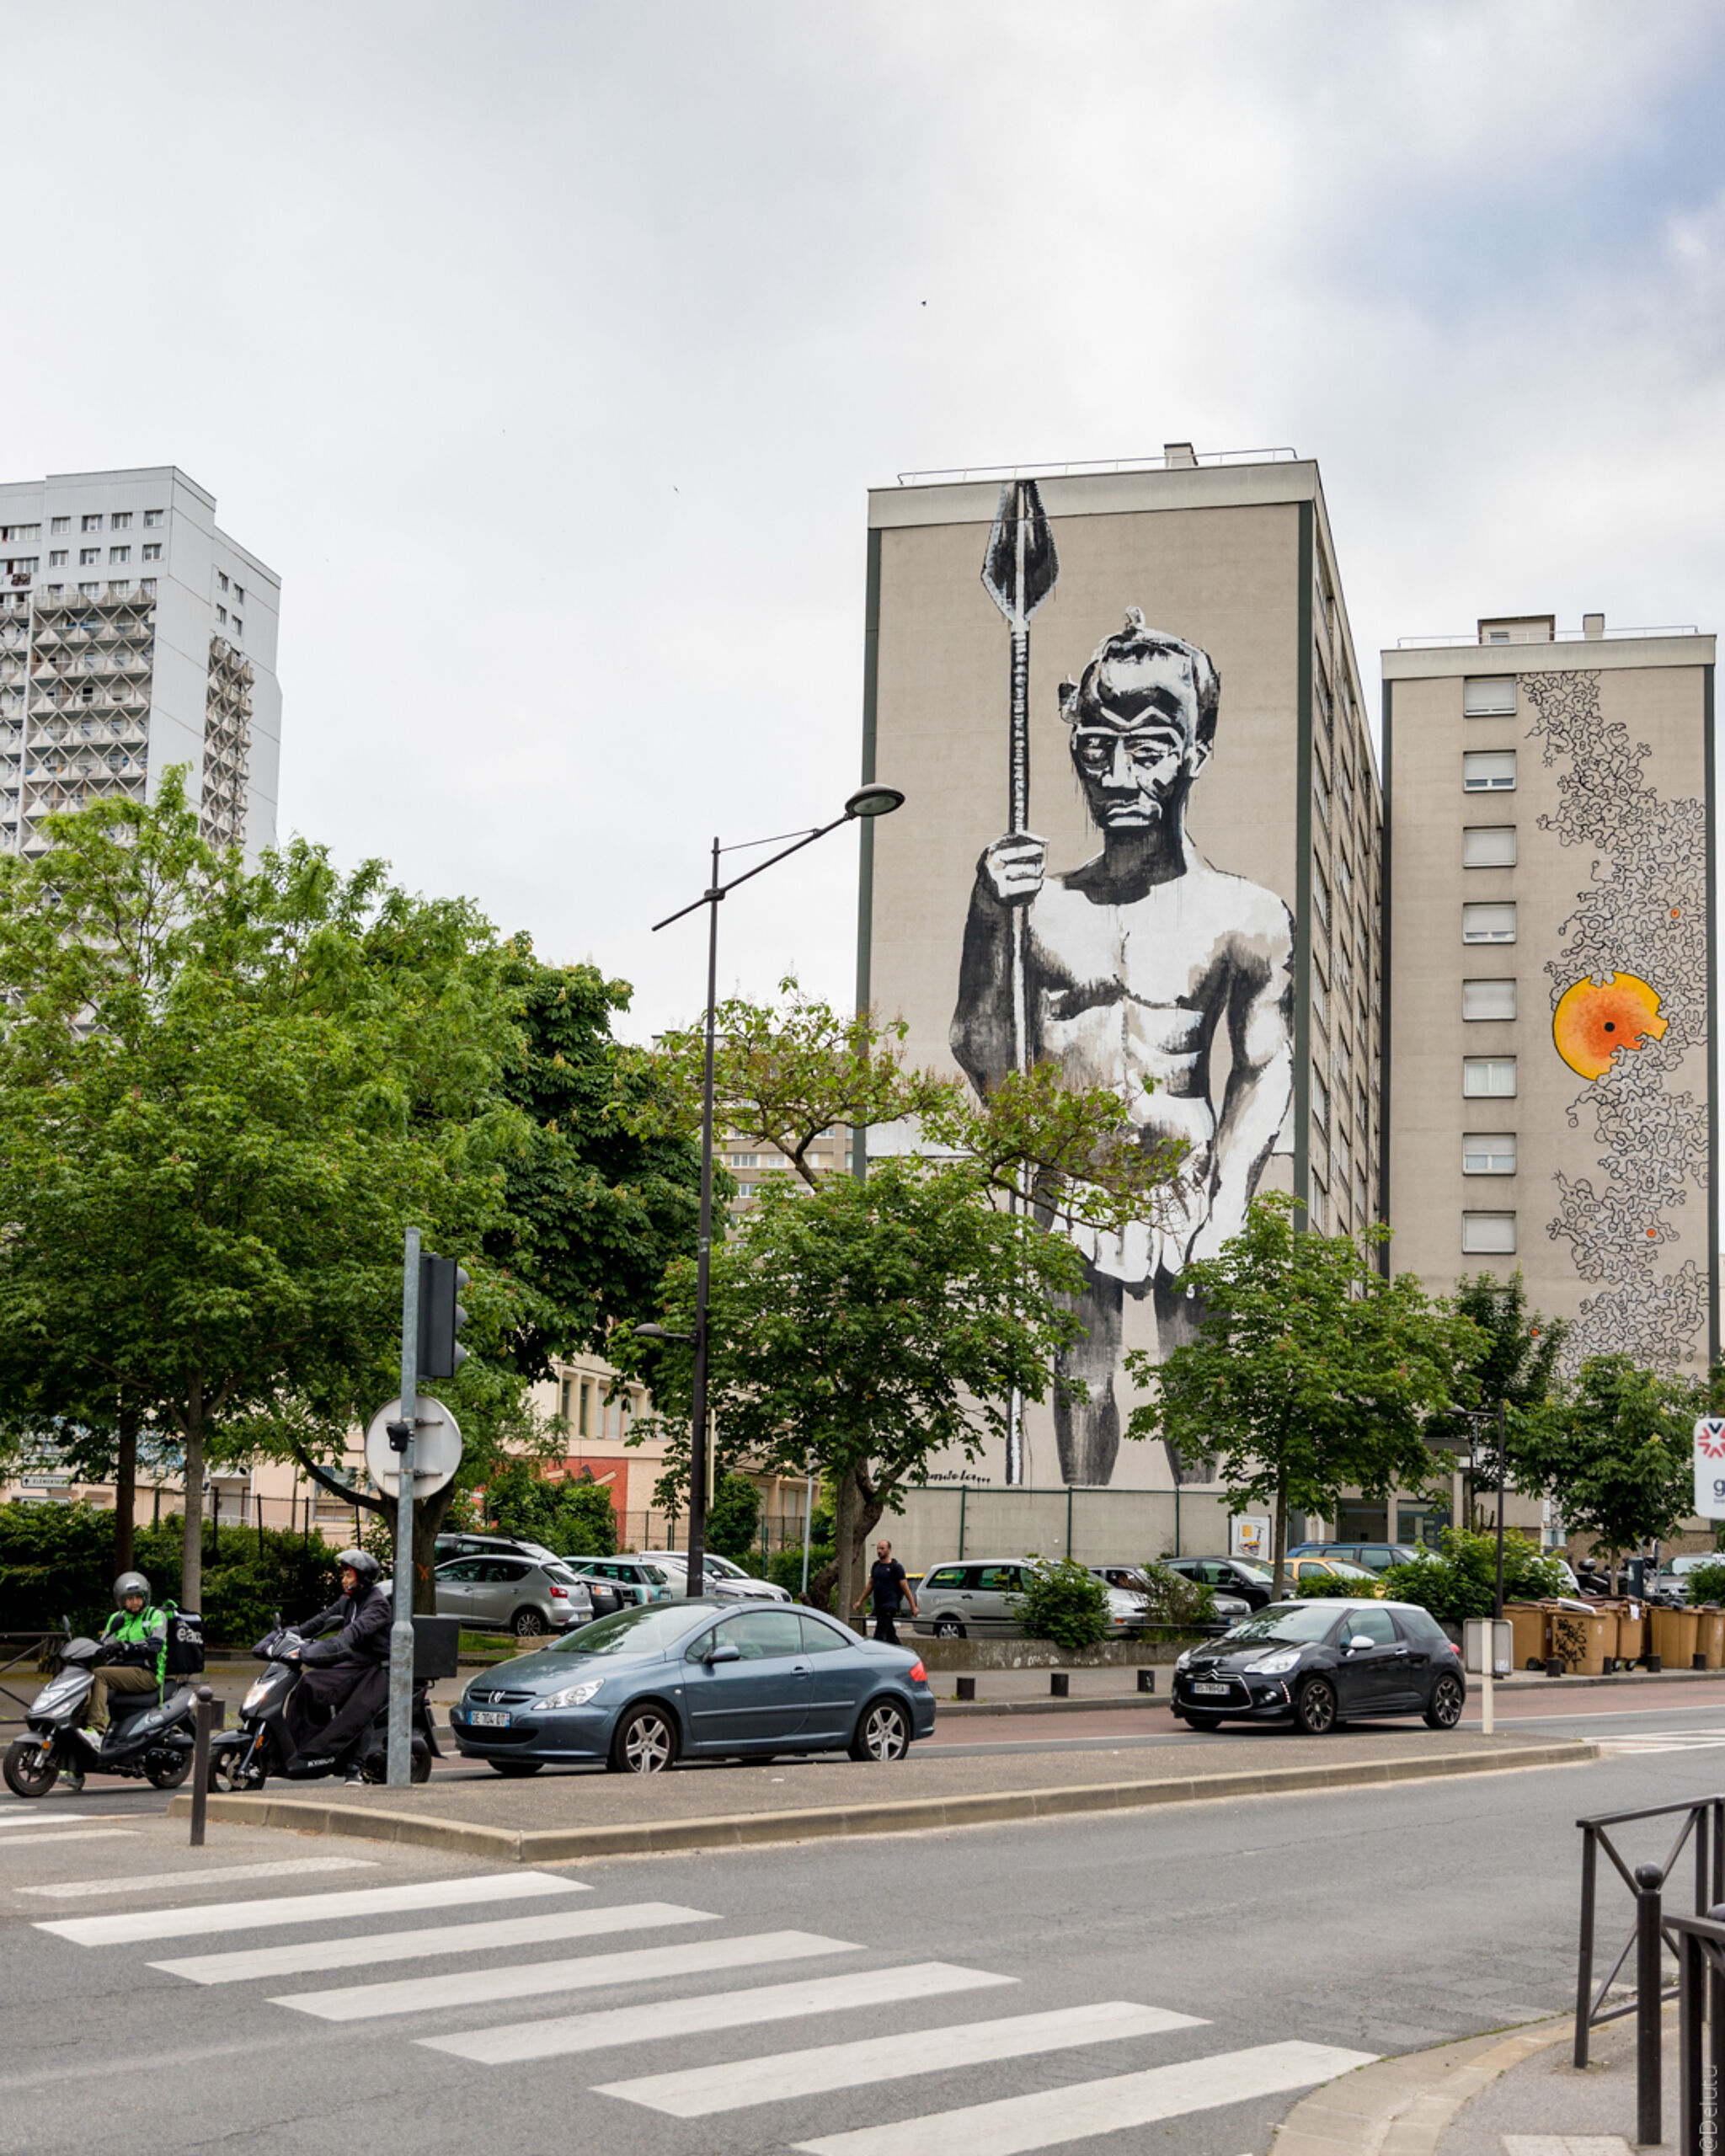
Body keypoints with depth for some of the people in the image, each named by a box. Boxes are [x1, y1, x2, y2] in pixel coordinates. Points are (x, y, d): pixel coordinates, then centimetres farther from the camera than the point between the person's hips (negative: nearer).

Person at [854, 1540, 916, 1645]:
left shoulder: (895, 1567, -5)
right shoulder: (876, 1566, 14)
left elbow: (905, 1588, -6)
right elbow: (870, 1585, 23)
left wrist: (913, 1607, -7)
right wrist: (860, 1601, 20)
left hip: (890, 1605, -7)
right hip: (878, 1605, 7)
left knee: (880, 1634, -14)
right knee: (890, 1634, 11)